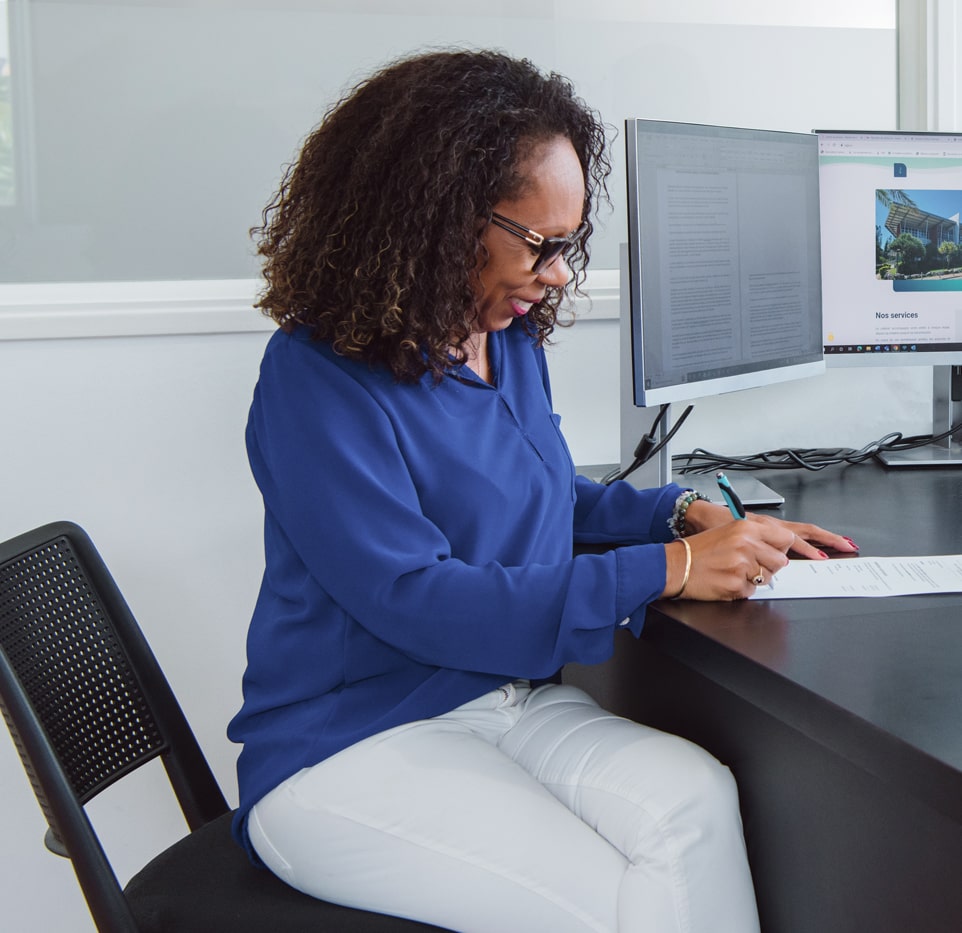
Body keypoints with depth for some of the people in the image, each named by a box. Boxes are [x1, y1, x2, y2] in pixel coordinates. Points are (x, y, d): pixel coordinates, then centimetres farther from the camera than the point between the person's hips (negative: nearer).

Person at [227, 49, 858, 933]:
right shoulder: (320, 376, -16)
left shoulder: (511, 340, 8)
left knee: (696, 799, -24)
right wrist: (666, 571, -22)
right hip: (348, 747, -6)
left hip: (512, 697, 6)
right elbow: (412, 598, -22)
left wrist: (689, 515, 4)